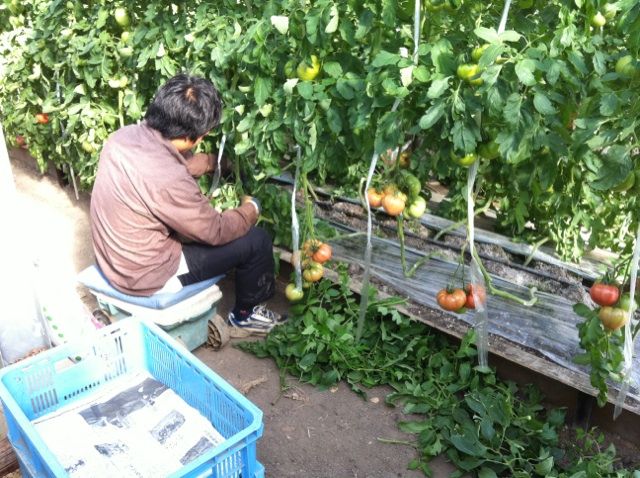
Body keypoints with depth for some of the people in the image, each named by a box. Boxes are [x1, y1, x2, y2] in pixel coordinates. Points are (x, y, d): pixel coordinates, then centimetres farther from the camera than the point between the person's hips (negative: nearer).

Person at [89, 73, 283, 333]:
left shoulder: (124, 135, -10)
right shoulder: (168, 180, -34)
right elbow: (216, 231, -18)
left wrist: (215, 161, 21)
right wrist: (251, 208, -1)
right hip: (146, 276, -8)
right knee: (256, 240, -3)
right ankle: (246, 312, 22)